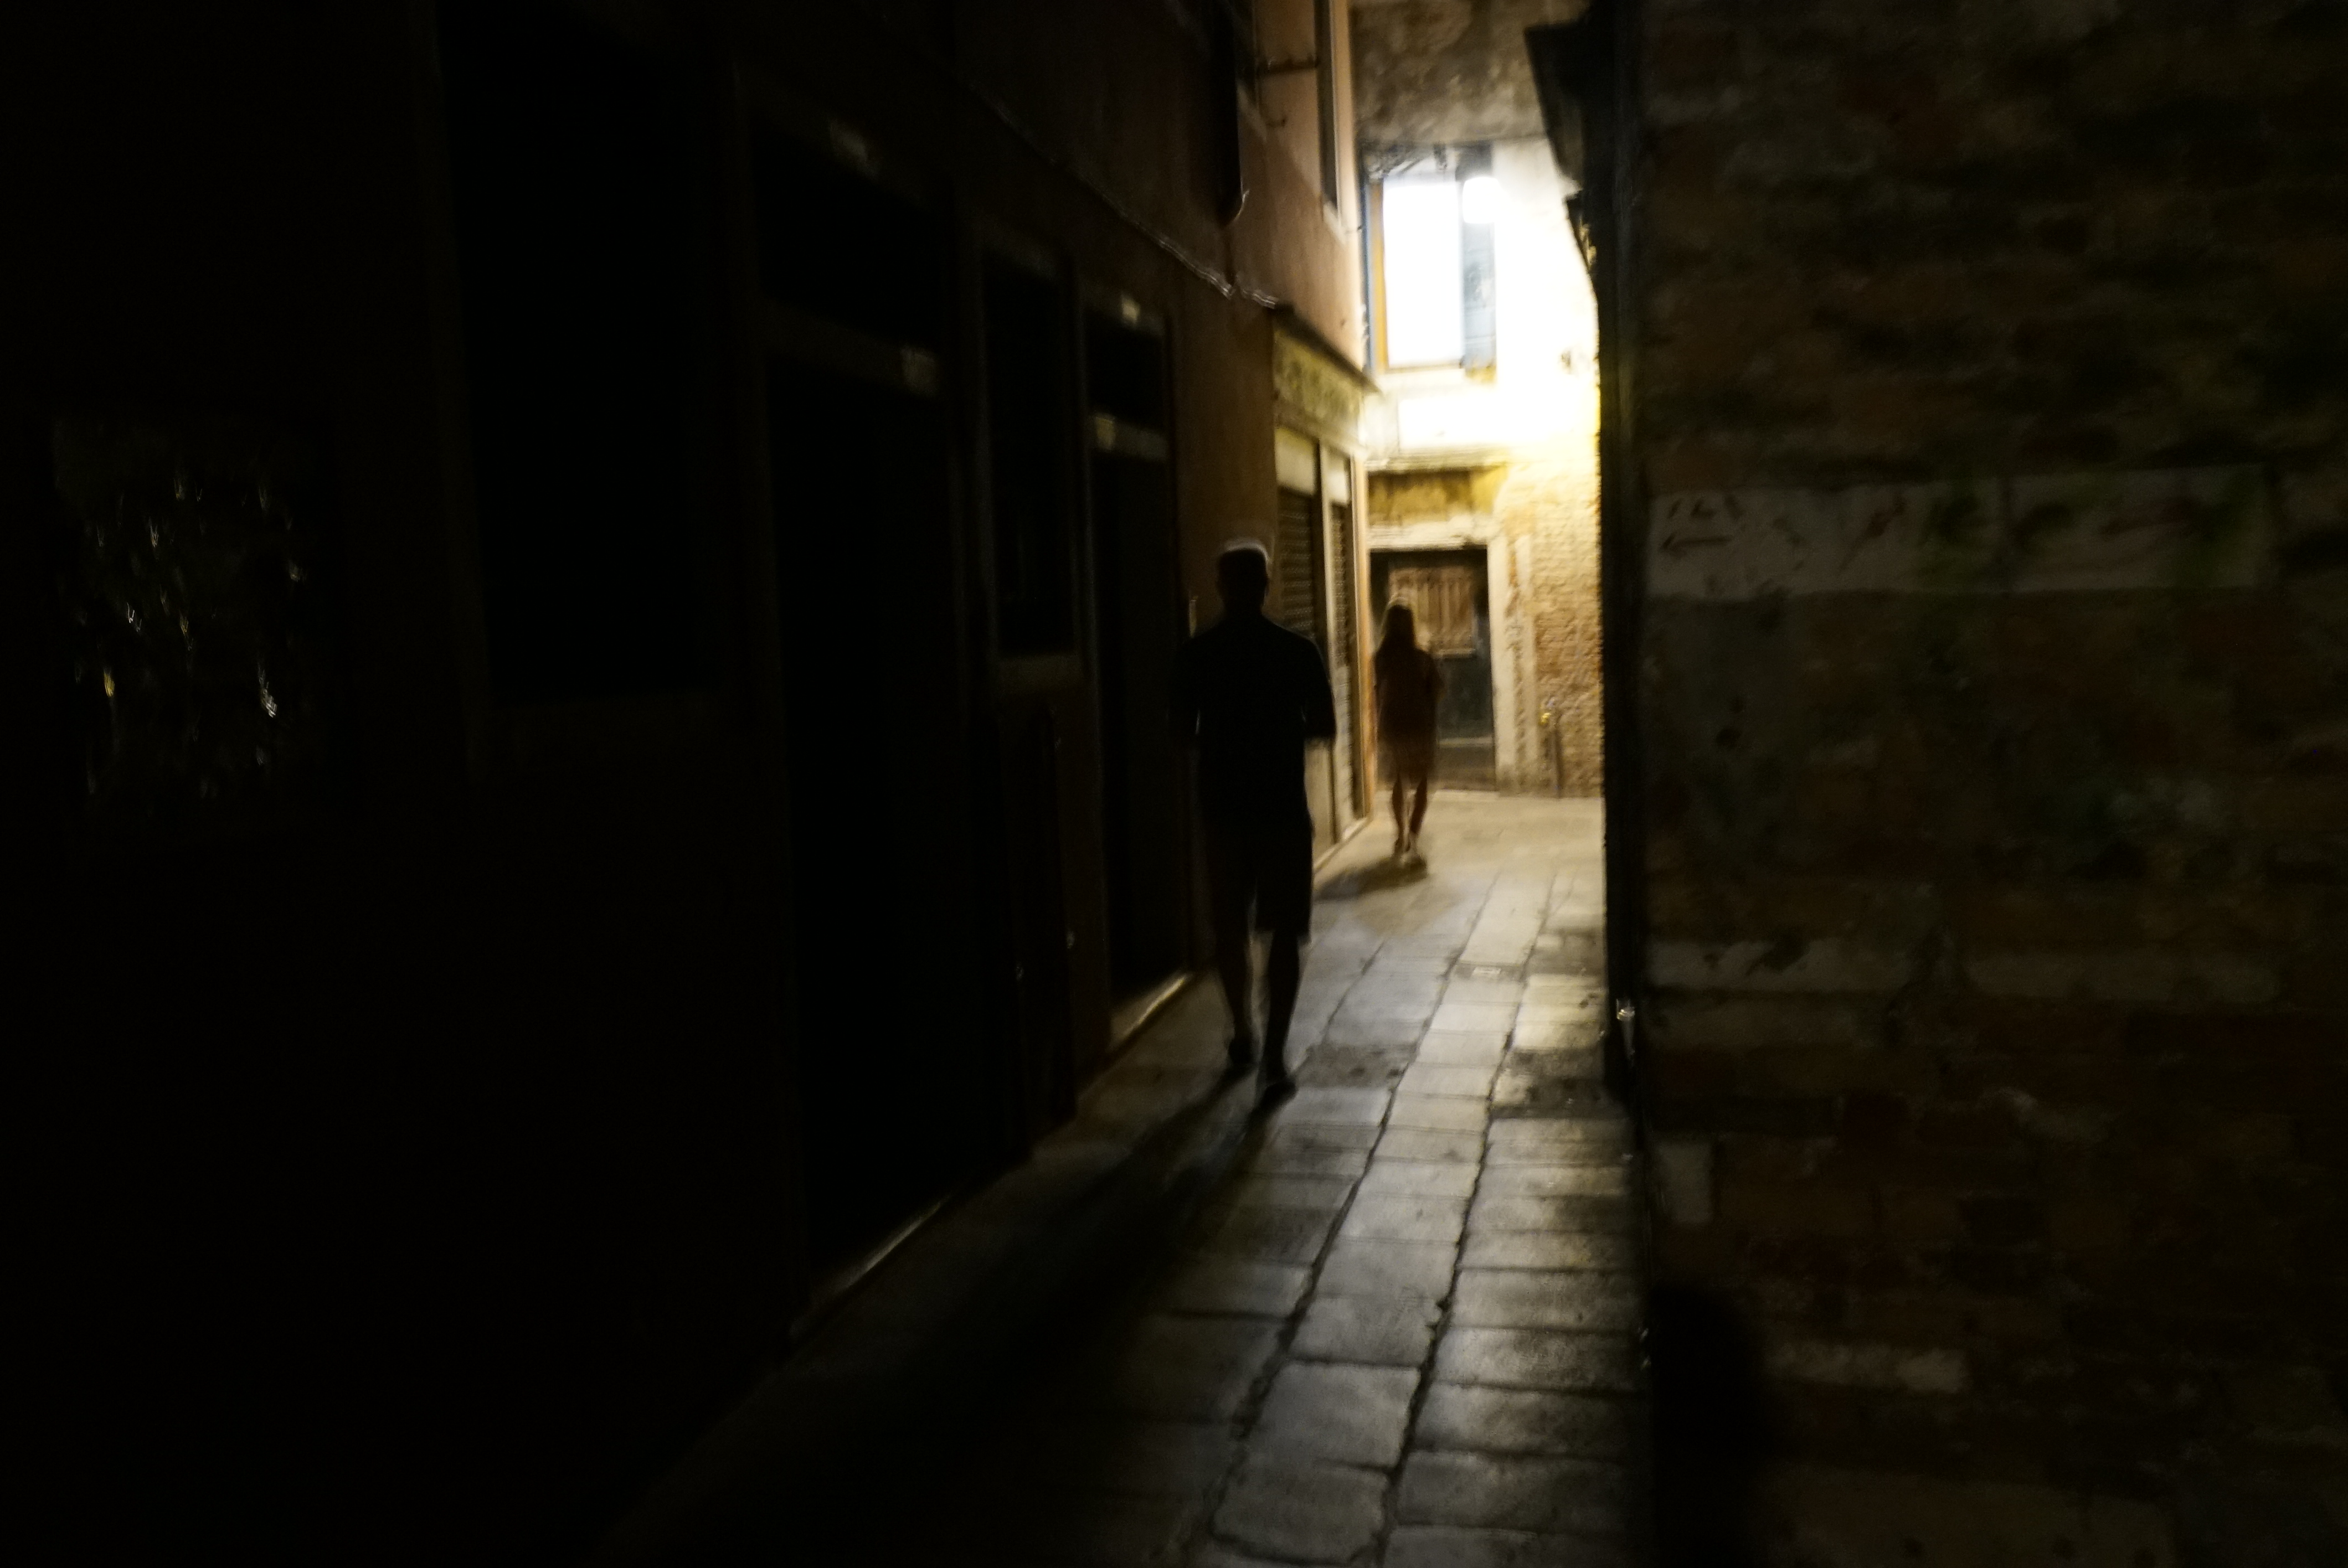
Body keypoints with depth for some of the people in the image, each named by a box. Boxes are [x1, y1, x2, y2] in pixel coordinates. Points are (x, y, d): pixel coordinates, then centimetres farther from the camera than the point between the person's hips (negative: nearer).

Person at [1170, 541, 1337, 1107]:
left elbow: (1184, 734, 2)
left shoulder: (1196, 654, -3)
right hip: (1283, 808, -2)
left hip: (1223, 807, 2)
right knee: (1284, 933, 4)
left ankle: (1244, 1035, 32)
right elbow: (1326, 728, -2)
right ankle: (1275, 1059, -3)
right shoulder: (1297, 651, -7)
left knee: (1229, 926, 18)